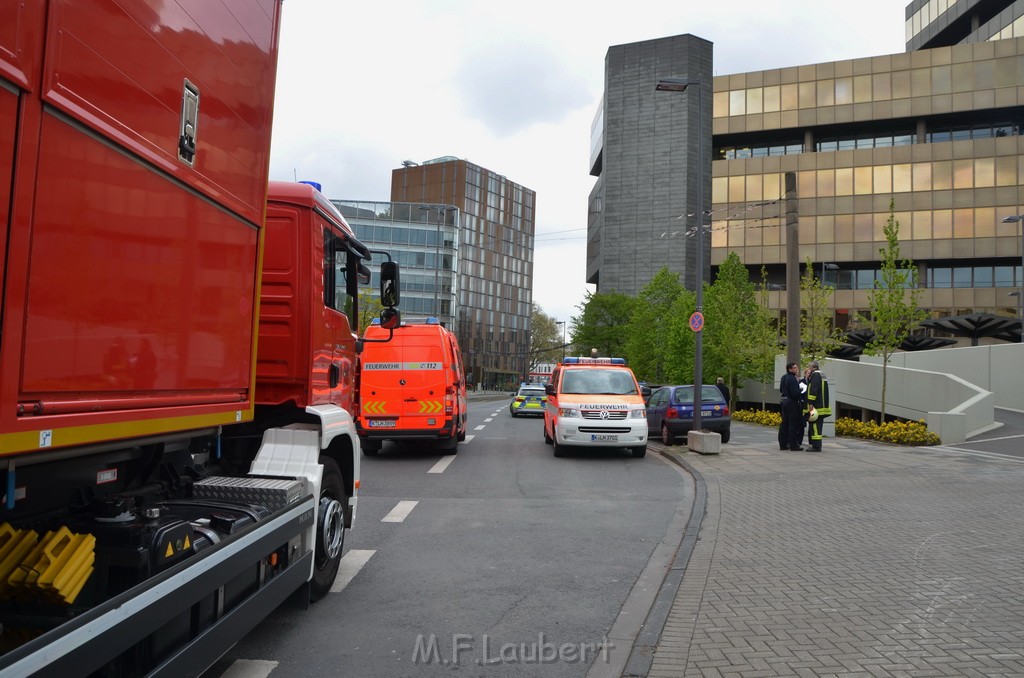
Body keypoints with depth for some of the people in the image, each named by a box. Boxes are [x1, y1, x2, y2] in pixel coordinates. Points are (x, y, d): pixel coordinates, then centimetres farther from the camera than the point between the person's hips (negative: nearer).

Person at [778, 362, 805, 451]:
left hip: (784, 401, 9)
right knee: (793, 424, -4)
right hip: (792, 403, -9)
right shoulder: (792, 379, -18)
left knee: (784, 423, 11)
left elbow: (781, 390, 21)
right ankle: (793, 445, -3)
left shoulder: (784, 377, 12)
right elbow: (795, 393, -23)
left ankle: (783, 444, 14)